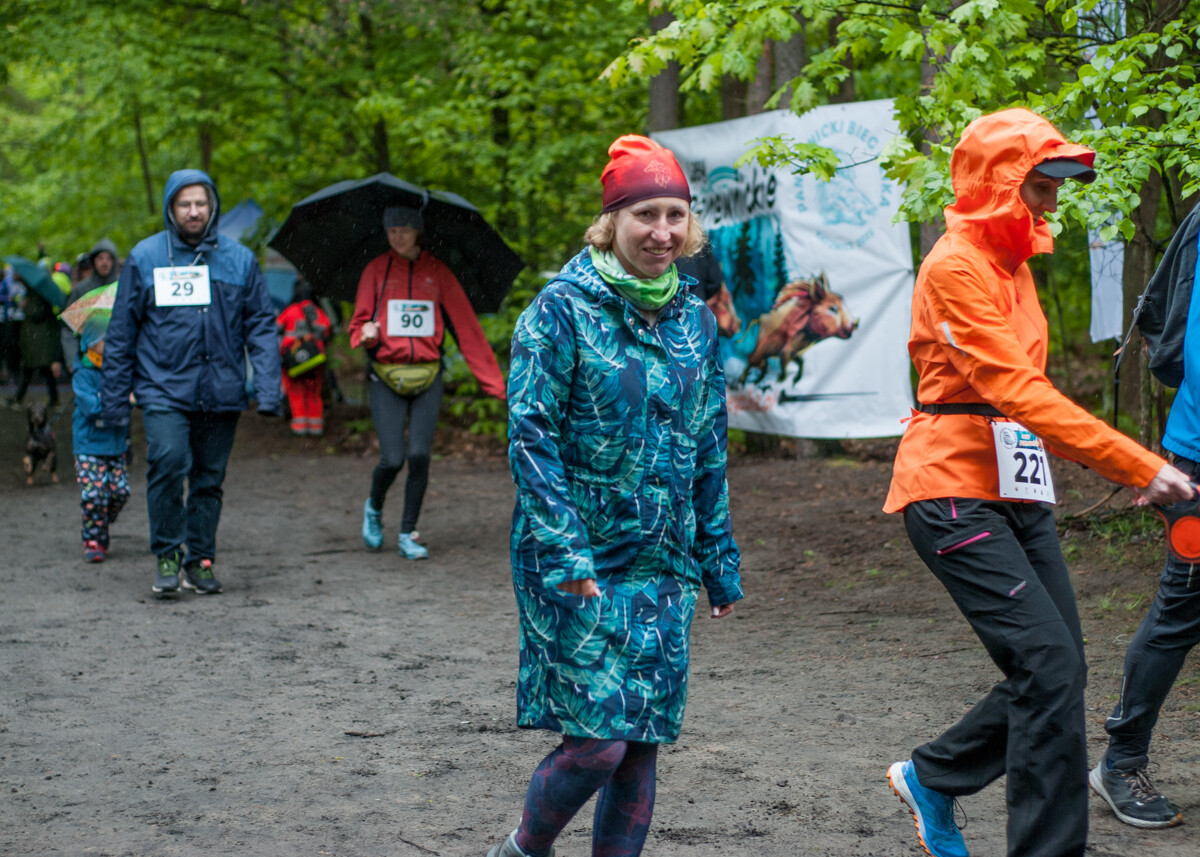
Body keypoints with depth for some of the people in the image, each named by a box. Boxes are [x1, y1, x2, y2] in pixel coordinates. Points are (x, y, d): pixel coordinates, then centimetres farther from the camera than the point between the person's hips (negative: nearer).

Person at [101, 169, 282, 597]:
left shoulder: (238, 259, 6)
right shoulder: (145, 257, 3)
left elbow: (261, 325, 7)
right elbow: (121, 332, 7)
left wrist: (267, 388, -4)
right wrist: (114, 397, 5)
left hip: (221, 392, 2)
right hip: (163, 388, -2)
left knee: (209, 477, 7)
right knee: (168, 461, -19)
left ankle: (199, 559, 20)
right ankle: (168, 557, -6)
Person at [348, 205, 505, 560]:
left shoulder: (437, 272, 7)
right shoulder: (376, 270, 7)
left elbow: (466, 327, 5)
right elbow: (358, 324, 9)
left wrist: (493, 381, 1)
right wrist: (366, 334, -18)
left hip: (427, 376, 1)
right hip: (385, 376, -1)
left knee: (419, 455, -9)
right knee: (392, 459, -9)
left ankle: (408, 534, 8)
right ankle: (374, 508, 24)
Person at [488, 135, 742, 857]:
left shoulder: (696, 321, 9)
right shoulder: (564, 308, -7)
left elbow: (710, 452, 15)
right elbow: (532, 437, -11)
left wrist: (721, 563, 13)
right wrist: (565, 552, -18)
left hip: (666, 563, 5)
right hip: (581, 564, -5)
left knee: (643, 744, 6)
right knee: (599, 739, -8)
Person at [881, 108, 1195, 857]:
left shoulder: (1011, 262, 17)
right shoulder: (955, 267, -14)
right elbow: (1019, 392, -22)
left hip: (1016, 491, 9)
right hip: (956, 492, -9)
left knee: (1055, 673, 7)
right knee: (1050, 667, -15)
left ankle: (930, 778, 26)